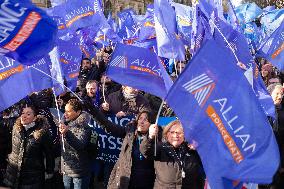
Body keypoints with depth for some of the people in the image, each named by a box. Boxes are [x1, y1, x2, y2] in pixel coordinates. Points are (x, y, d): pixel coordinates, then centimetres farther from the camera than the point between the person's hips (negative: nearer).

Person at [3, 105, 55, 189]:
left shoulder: (42, 132, -14)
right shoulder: (16, 129, 1)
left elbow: (49, 153, -7)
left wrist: (49, 171, -2)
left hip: (33, 176, -4)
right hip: (13, 172, 4)